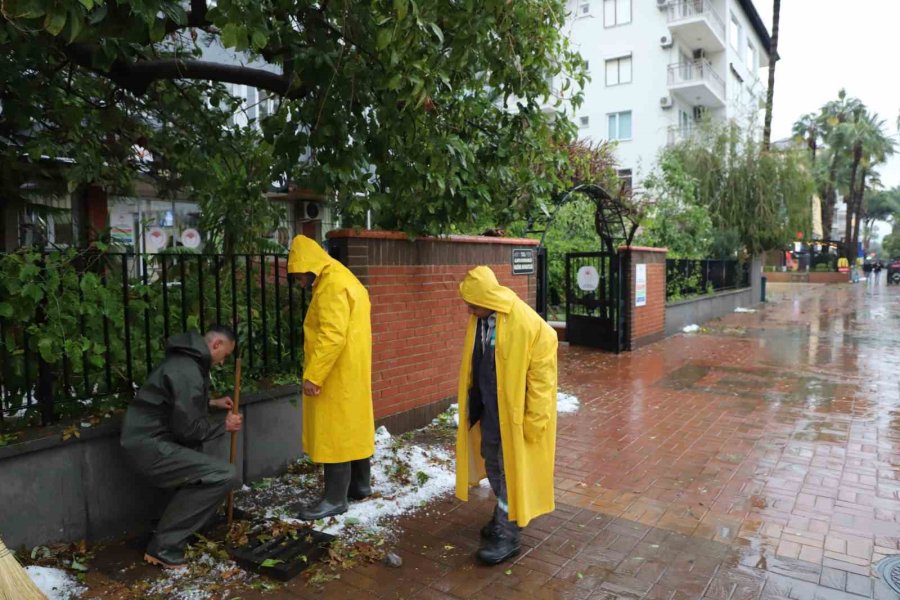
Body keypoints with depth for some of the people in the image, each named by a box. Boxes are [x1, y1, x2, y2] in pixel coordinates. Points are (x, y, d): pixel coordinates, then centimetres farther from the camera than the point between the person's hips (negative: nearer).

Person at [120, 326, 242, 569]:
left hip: (149, 438, 11)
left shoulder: (186, 360, 13)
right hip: (150, 445, -11)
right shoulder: (188, 372, -20)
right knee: (225, 475, -20)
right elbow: (188, 429, -20)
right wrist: (224, 425, -6)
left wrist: (211, 403, 26)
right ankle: (164, 547, -11)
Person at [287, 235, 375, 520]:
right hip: (350, 371, 11)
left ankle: (335, 498, 4)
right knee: (353, 426, 16)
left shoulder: (332, 284, -17)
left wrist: (312, 375, -23)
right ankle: (360, 484, 27)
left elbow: (332, 335, -26)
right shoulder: (343, 279, 17)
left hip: (337, 375, -11)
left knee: (334, 432, -4)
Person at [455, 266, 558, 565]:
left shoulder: (528, 326, -24)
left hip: (512, 409, -7)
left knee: (511, 467, 4)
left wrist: (534, 420, -17)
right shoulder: (479, 319, -2)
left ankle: (507, 534, 20)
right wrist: (471, 404, 13)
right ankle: (506, 514, 41)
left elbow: (541, 377, -19)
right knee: (492, 461, 20)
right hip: (487, 406, 8)